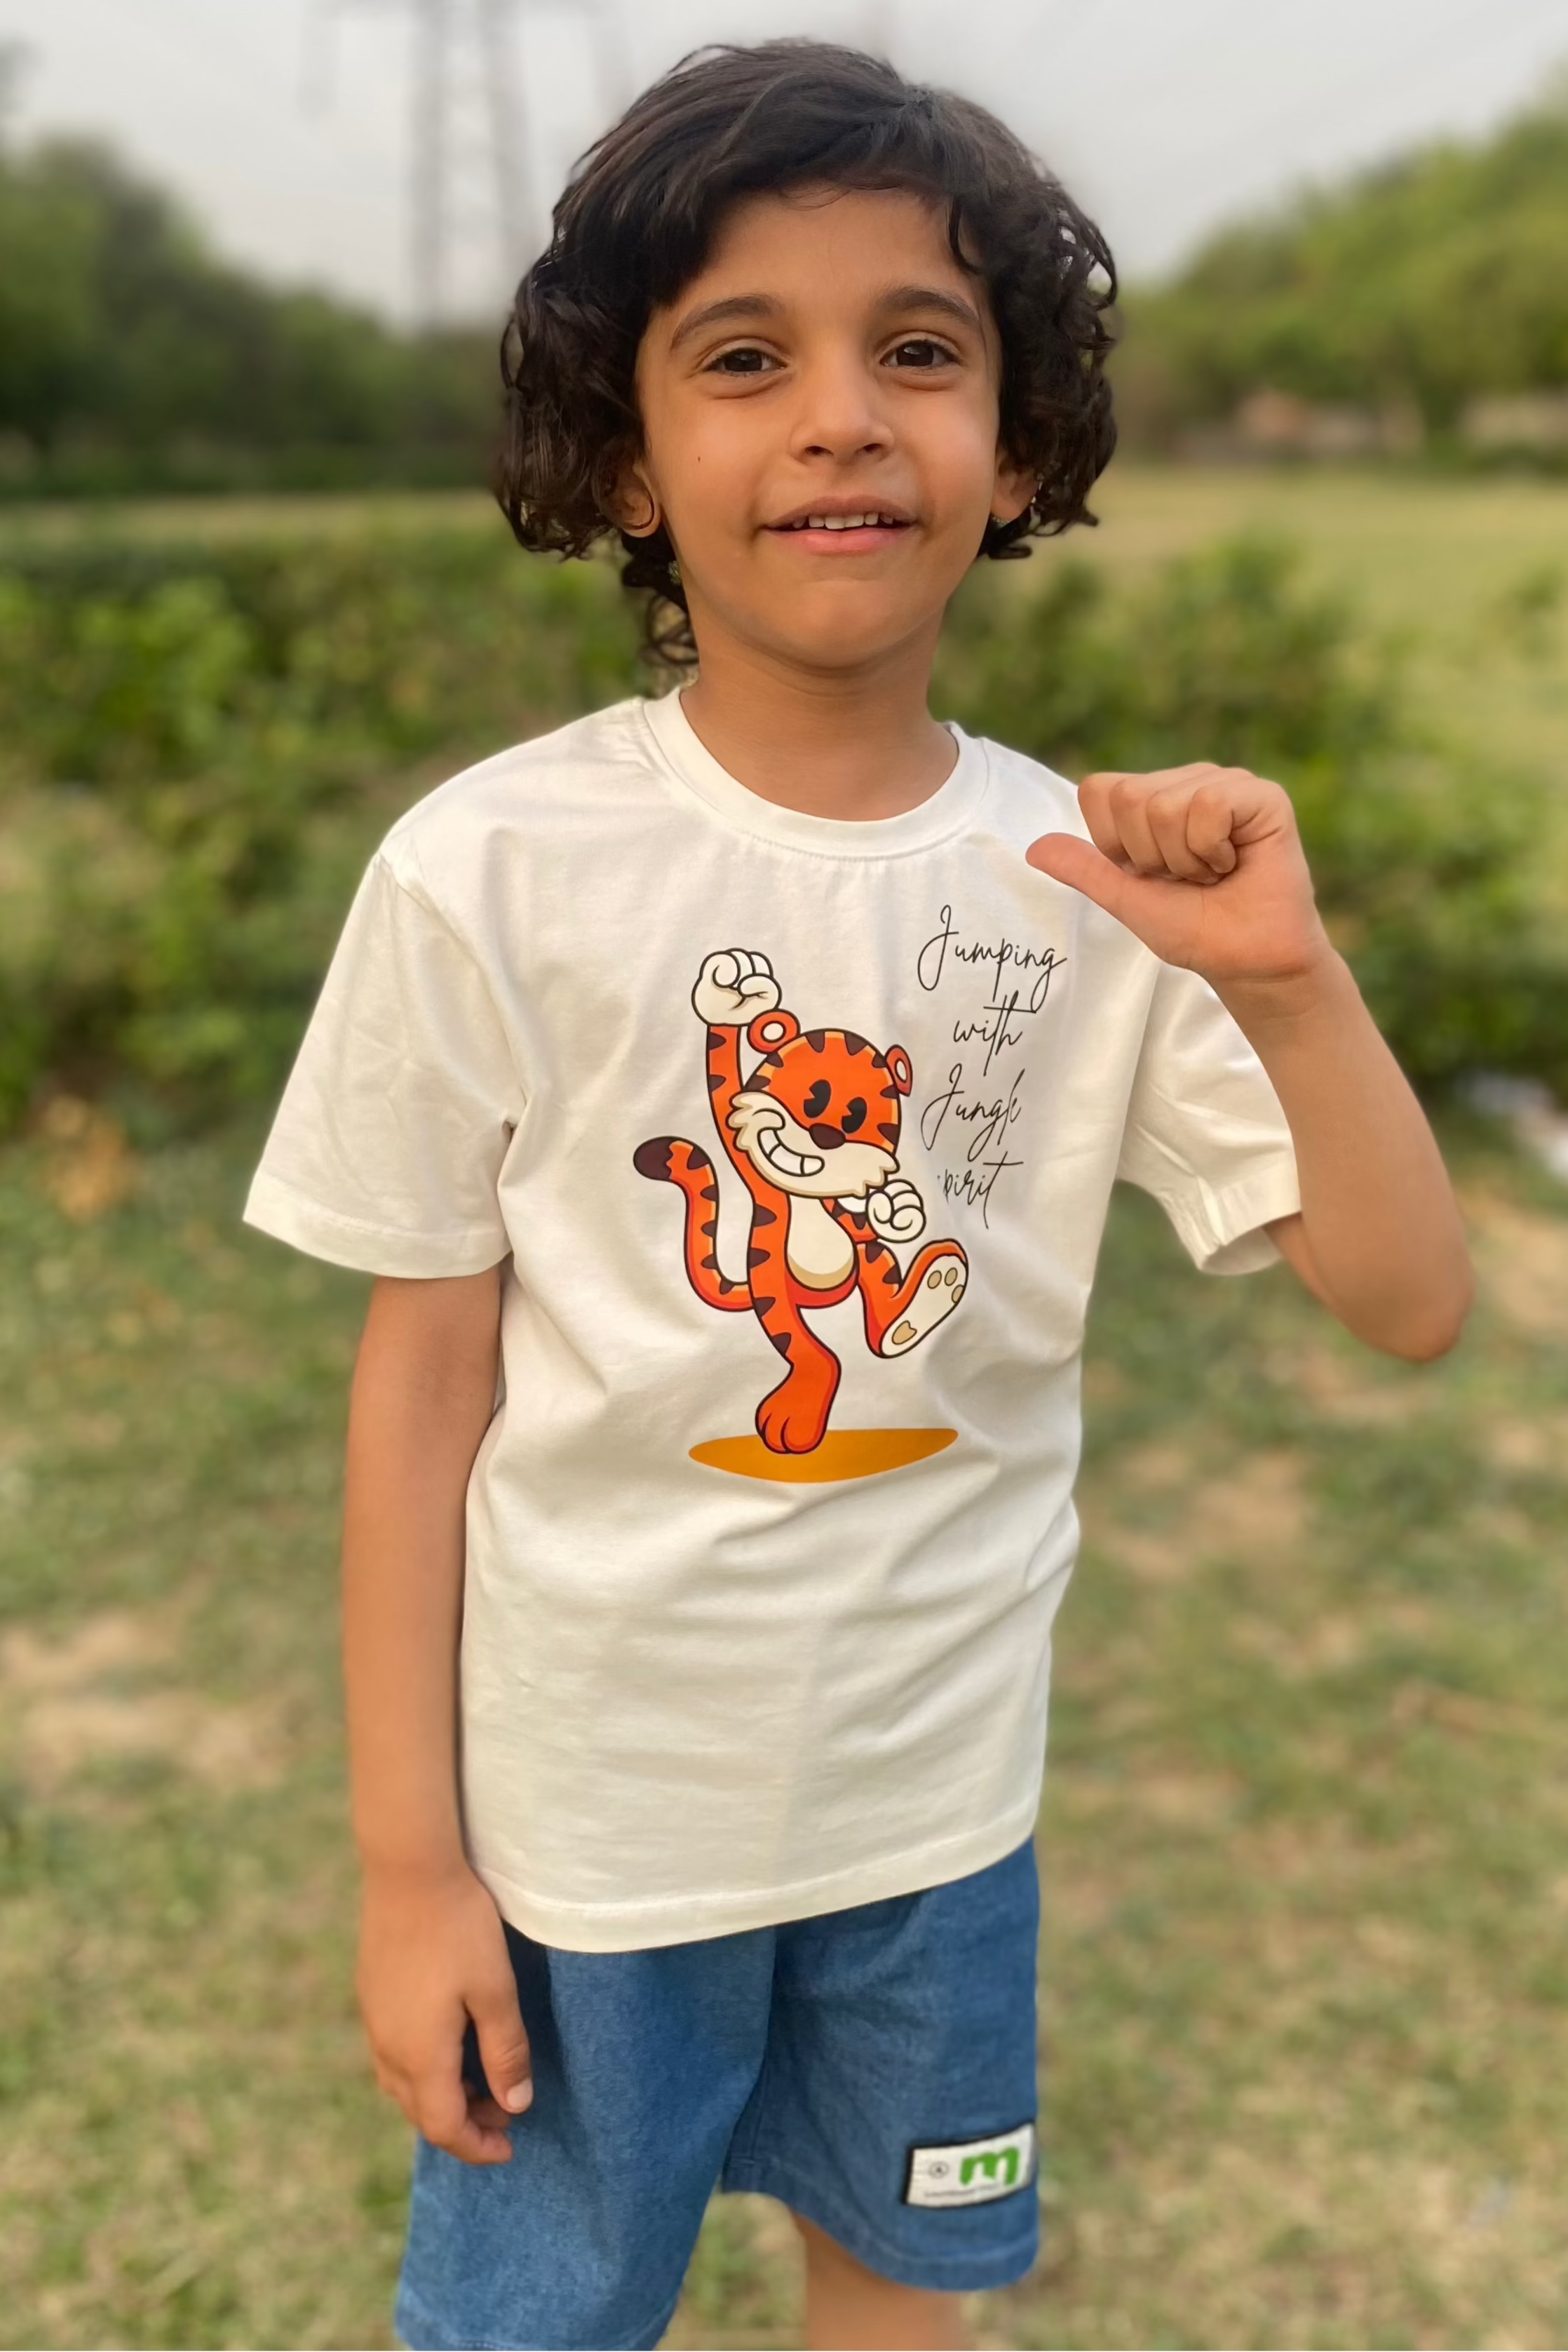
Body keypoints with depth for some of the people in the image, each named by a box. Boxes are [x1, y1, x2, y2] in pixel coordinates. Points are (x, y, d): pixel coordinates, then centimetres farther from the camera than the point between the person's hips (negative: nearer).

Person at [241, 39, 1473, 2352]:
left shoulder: (1097, 878, -10)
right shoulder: (491, 873, -18)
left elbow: (1411, 1298, -8)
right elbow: (424, 1378, -10)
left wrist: (1288, 973, -25)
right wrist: (409, 1860, -5)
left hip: (948, 1796, 3)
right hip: (588, 1808, -2)